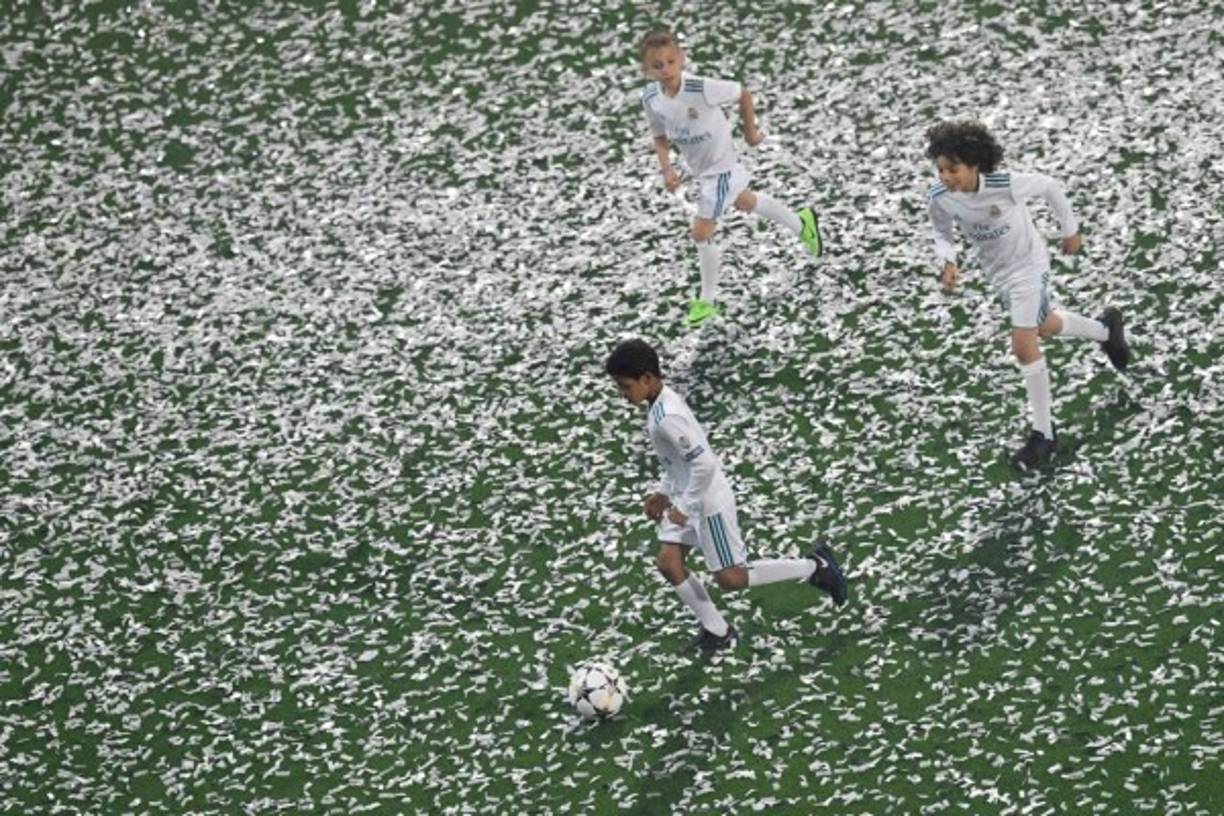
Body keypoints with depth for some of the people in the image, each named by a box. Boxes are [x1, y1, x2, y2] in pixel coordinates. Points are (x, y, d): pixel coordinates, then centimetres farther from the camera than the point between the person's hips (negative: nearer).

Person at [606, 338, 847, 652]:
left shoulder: (666, 418, -29)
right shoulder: (665, 401, 3)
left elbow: (704, 464, -32)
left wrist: (684, 507, -23)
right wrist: (662, 492, 14)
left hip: (708, 503, -10)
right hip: (686, 498, 10)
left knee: (731, 578, -1)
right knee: (668, 562, 7)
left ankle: (815, 566, 9)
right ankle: (717, 631, 18)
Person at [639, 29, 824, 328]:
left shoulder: (702, 89, -36)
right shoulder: (651, 99, -19)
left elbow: (743, 94, -19)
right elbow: (661, 138, -2)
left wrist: (750, 131, -6)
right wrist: (667, 169, -19)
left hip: (720, 166, -7)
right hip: (698, 166, 7)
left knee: (702, 233, -5)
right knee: (744, 203, 29)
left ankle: (707, 301, 14)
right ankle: (801, 224, 55)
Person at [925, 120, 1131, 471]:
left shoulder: (1006, 185, -34)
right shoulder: (940, 197, -22)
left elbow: (1050, 187, -14)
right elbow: (943, 234, -1)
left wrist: (1071, 230, -1)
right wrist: (949, 263, -22)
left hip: (1028, 265, -6)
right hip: (997, 271, 6)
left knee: (1024, 345, -12)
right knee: (1046, 326, 25)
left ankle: (1044, 434, 0)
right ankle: (1105, 329, 56)